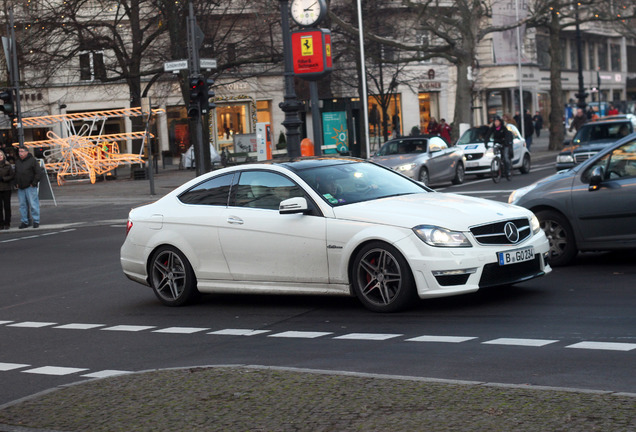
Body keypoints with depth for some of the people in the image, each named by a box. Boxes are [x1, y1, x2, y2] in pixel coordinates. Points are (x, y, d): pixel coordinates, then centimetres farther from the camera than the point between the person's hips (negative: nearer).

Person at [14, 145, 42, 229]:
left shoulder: (32, 160, -5)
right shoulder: (17, 161, 14)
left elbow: (39, 173, -7)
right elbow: (15, 173, 24)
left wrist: (34, 183, -10)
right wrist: (16, 183, 11)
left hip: (30, 187, -6)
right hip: (20, 187, 6)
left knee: (33, 204, -6)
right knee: (23, 205, 7)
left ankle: (36, 221, 0)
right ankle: (24, 221, 13)